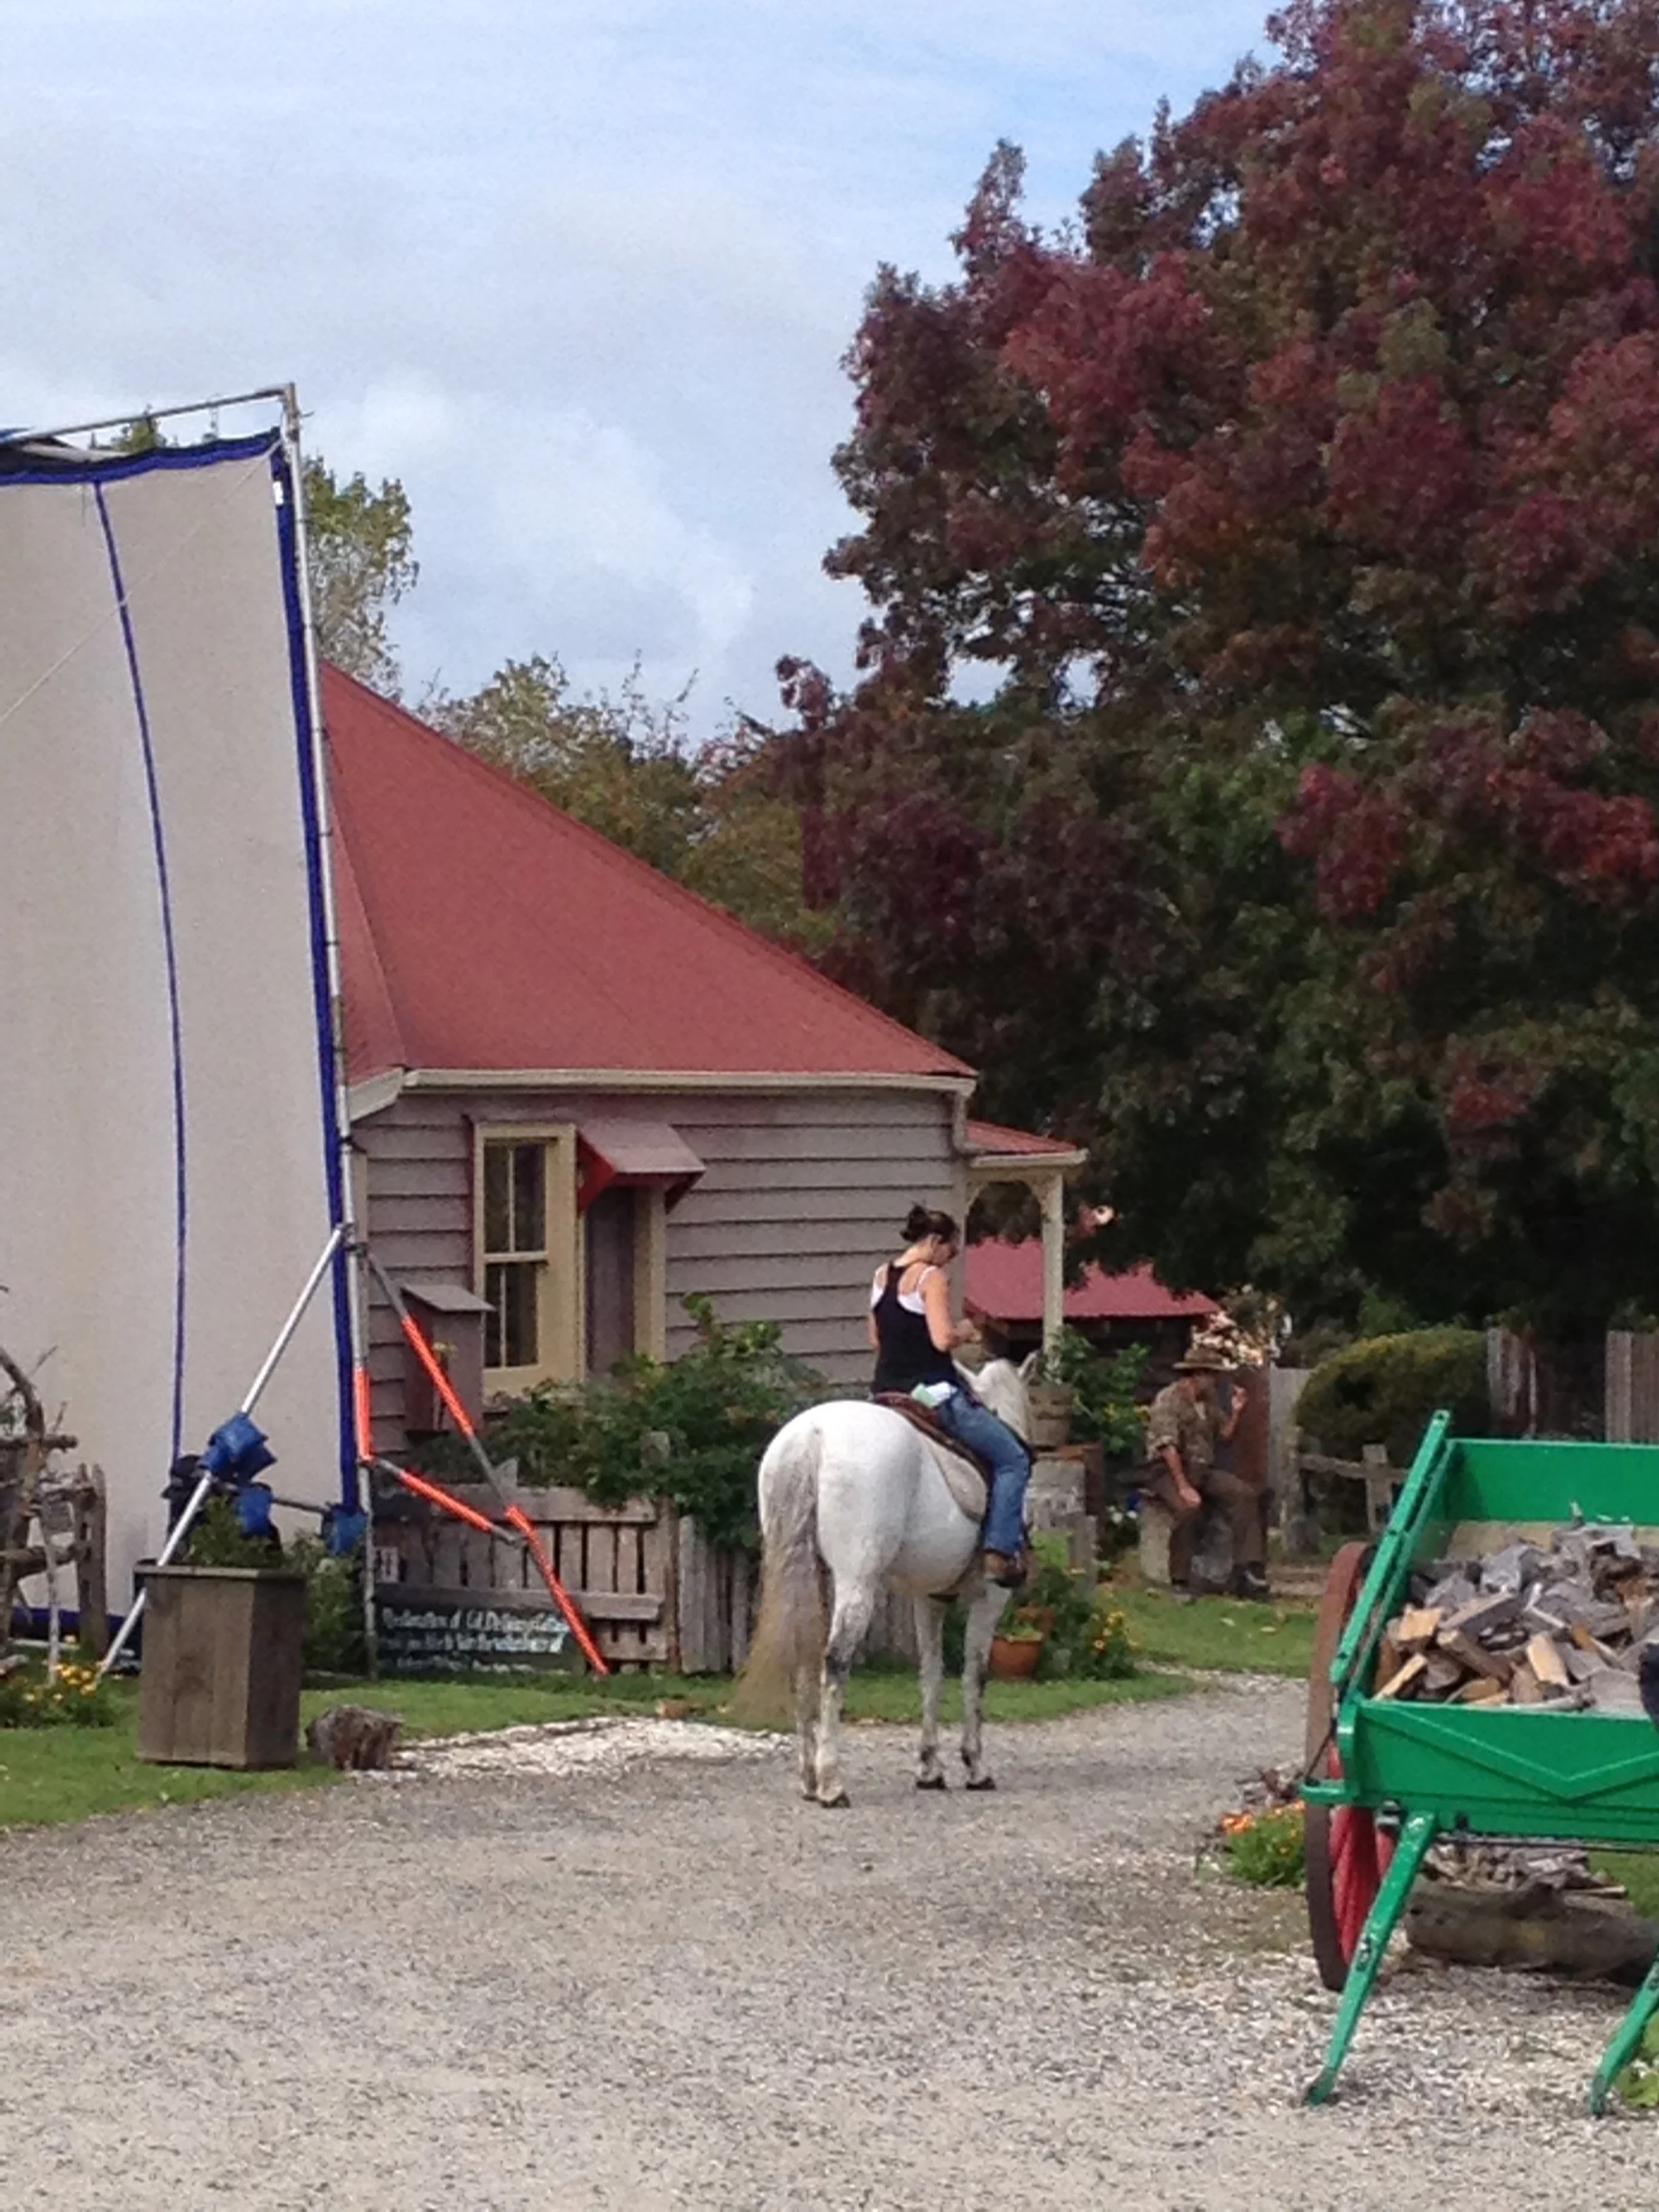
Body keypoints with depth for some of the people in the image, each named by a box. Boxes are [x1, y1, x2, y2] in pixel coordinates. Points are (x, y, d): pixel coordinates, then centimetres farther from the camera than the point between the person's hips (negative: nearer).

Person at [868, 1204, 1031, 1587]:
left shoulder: (881, 1277, 13)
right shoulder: (931, 1278, -11)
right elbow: (943, 1340, -21)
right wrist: (964, 1332, -2)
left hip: (887, 1393, 8)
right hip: (932, 1392, -8)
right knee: (1013, 1459, 2)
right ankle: (1000, 1551, -10)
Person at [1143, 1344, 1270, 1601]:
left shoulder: (1208, 1402, 15)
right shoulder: (1169, 1400, -11)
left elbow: (1225, 1437, 20)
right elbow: (1168, 1446, -21)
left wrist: (1236, 1412, 3)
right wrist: (1183, 1486, -29)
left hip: (1203, 1469, 8)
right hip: (1169, 1470, -8)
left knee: (1246, 1495, -12)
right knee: (1188, 1506, -36)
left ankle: (1247, 1571, -13)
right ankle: (1180, 1583, -25)